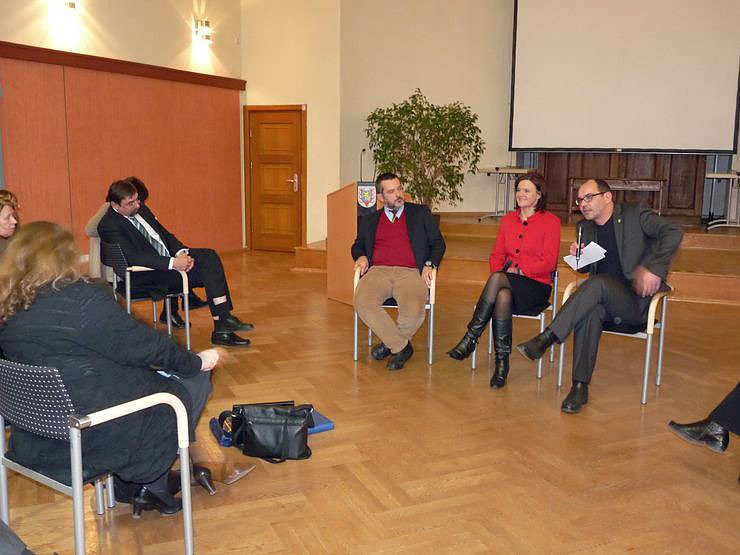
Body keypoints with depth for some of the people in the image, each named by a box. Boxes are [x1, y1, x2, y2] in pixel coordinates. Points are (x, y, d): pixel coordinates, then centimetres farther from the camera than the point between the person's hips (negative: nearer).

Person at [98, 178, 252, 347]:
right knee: (208, 273, -21)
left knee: (209, 256, -15)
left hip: (170, 257, 8)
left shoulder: (140, 209, 12)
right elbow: (133, 257, -24)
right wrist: (173, 263, -30)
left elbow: (165, 234, 14)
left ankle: (223, 320, -19)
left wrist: (181, 252, -7)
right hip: (145, 274, -8)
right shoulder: (108, 226, -13)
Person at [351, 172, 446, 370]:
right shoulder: (369, 220, 24)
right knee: (362, 303, -31)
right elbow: (357, 246, 28)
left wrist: (430, 264, -4)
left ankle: (390, 343, 2)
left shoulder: (421, 213, 19)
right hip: (378, 271, 2)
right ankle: (401, 346, -10)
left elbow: (438, 243, 14)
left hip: (411, 273, -2)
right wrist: (361, 256, 4)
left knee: (414, 311, -32)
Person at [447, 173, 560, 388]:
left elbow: (548, 263, -5)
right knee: (502, 297, -35)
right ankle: (502, 364, -32)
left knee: (497, 279, -35)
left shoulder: (550, 221, 2)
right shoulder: (508, 219, 18)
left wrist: (519, 270, -17)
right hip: (507, 284, 4)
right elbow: (496, 255, 14)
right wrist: (499, 272, -7)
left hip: (536, 286, -4)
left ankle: (470, 339, -30)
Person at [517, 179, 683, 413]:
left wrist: (654, 270, -22)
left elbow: (673, 233, -12)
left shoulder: (635, 214, -1)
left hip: (636, 301, -4)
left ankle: (546, 338, -34)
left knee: (598, 283, -34)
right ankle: (580, 386, -30)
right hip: (602, 299, 4)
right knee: (589, 310, -32)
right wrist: (578, 257, -2)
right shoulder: (584, 227, 15)